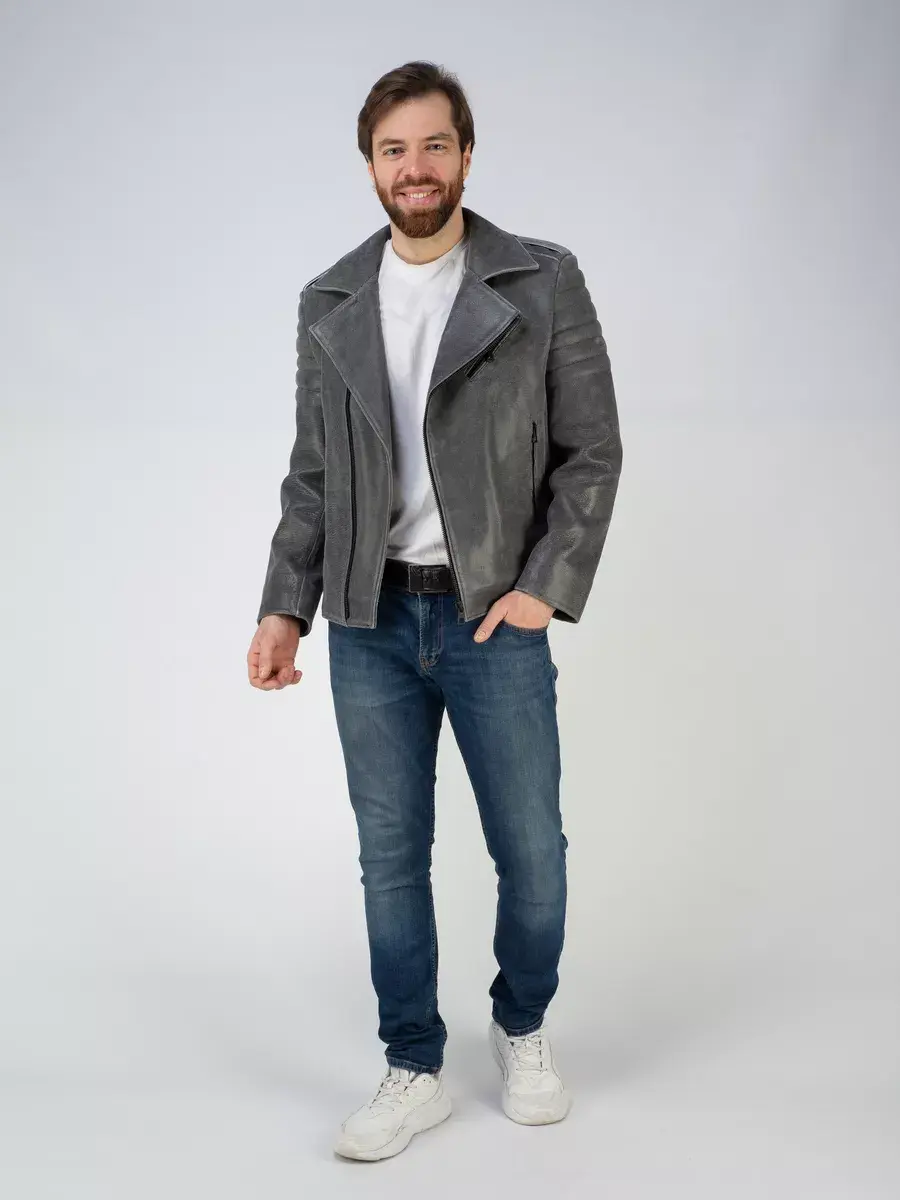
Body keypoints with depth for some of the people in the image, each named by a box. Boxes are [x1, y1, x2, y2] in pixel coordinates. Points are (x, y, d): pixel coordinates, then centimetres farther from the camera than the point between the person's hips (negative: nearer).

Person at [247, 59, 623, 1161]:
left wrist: (547, 586, -10)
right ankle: (414, 1072, 25)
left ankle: (523, 1031, 34)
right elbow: (313, 473, 10)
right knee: (391, 859, 9)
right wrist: (285, 606, 1)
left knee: (531, 853, 7)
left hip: (493, 617, -2)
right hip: (369, 624, 3)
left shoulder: (543, 284, -1)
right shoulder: (330, 305, 8)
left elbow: (592, 451, -1)